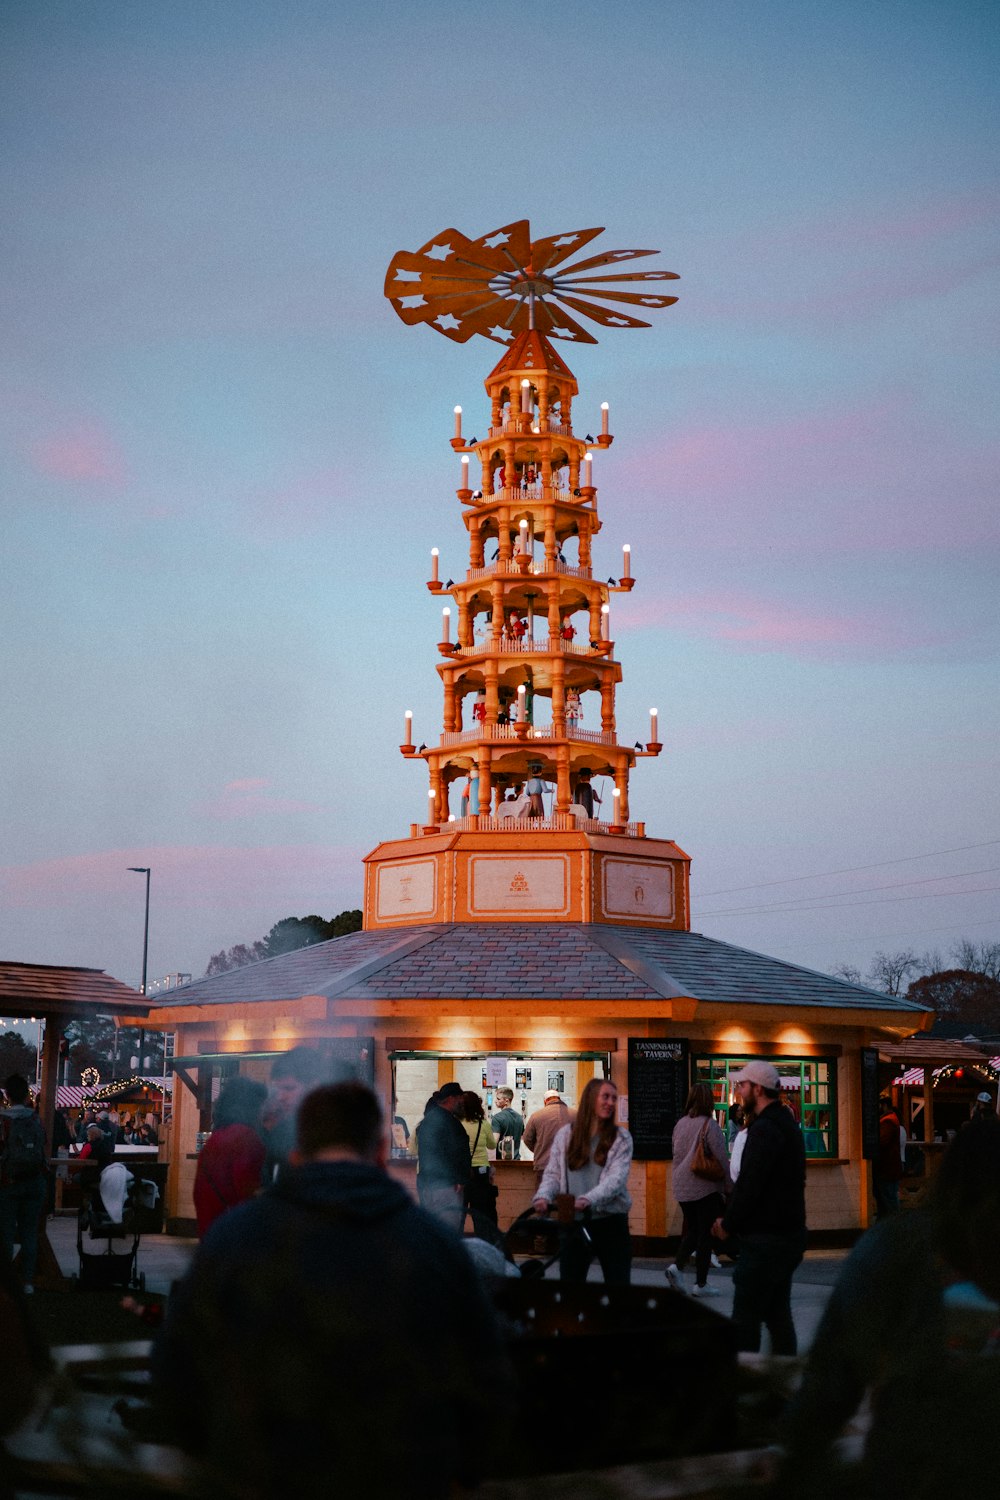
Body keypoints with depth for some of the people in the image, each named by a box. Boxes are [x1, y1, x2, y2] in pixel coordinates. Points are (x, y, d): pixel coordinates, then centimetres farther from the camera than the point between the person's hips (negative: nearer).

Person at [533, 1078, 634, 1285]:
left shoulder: (621, 1138, -1)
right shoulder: (566, 1135, 6)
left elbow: (616, 1178, -13)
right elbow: (553, 1174, 6)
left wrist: (590, 1199, -29)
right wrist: (544, 1196, -15)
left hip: (611, 1222, -2)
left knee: (618, 1284, 0)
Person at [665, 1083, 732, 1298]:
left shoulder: (680, 1124, 6)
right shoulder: (708, 1124, -13)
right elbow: (721, 1158, -11)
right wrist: (729, 1187, -2)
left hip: (682, 1188, 6)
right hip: (706, 1188, -6)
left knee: (690, 1230, 17)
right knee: (705, 1234, 3)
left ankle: (677, 1266, -4)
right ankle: (700, 1284, 6)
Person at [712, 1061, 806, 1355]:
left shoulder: (765, 1129, -18)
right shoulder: (784, 1122, 15)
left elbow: (750, 1184, -21)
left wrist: (729, 1225, -8)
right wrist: (729, 1218, 10)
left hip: (765, 1238, -10)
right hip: (788, 1234, 10)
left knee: (745, 1320, -5)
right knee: (778, 1316, 14)